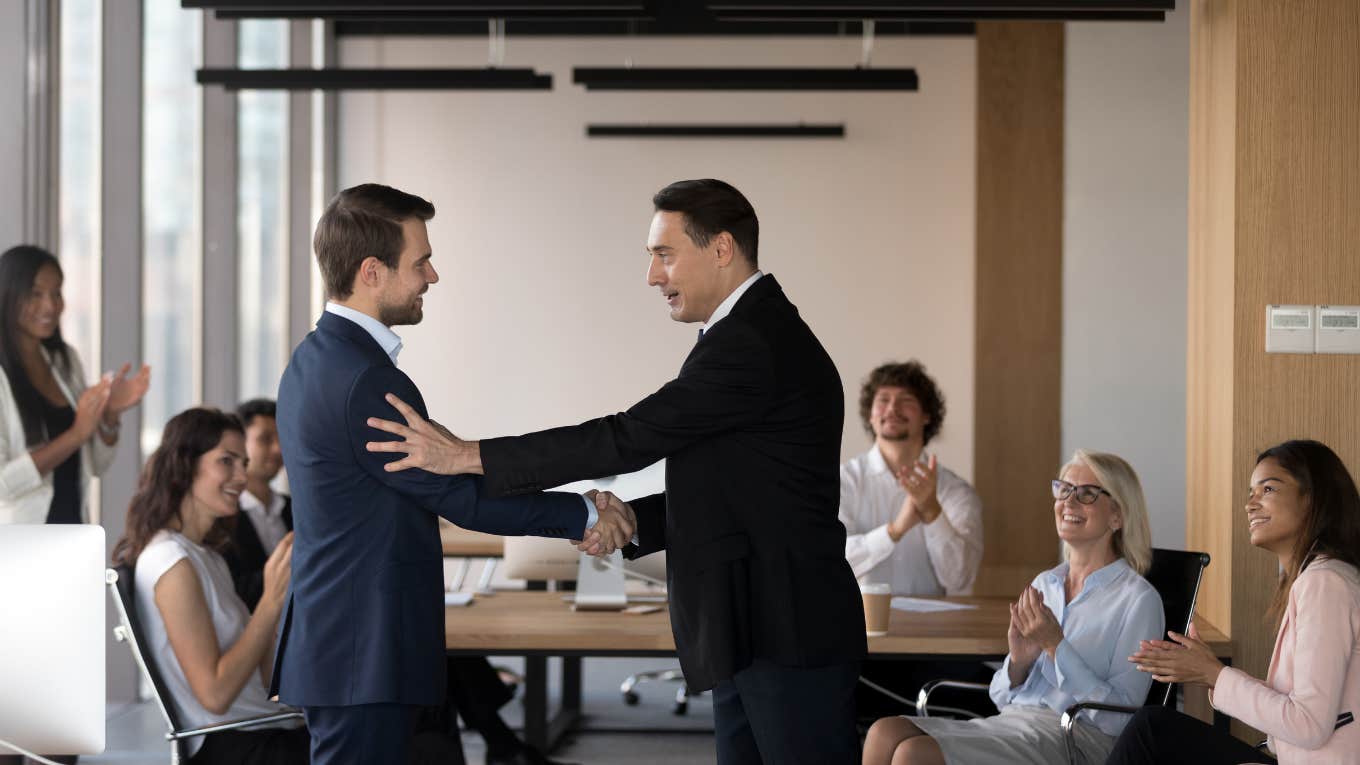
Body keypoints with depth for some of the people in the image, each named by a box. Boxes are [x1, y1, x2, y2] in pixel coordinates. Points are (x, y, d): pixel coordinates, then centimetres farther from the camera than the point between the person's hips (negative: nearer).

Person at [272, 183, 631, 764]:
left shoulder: (316, 358, 13)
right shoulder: (365, 381, -19)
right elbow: (462, 496, -14)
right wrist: (584, 515, -3)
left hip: (334, 645, 10)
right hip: (364, 658, -10)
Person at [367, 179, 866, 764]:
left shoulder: (752, 343, -17)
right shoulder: (761, 333, 17)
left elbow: (630, 438, -20)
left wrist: (468, 456, -18)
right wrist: (629, 521, 5)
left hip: (790, 637, -10)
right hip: (753, 634, 10)